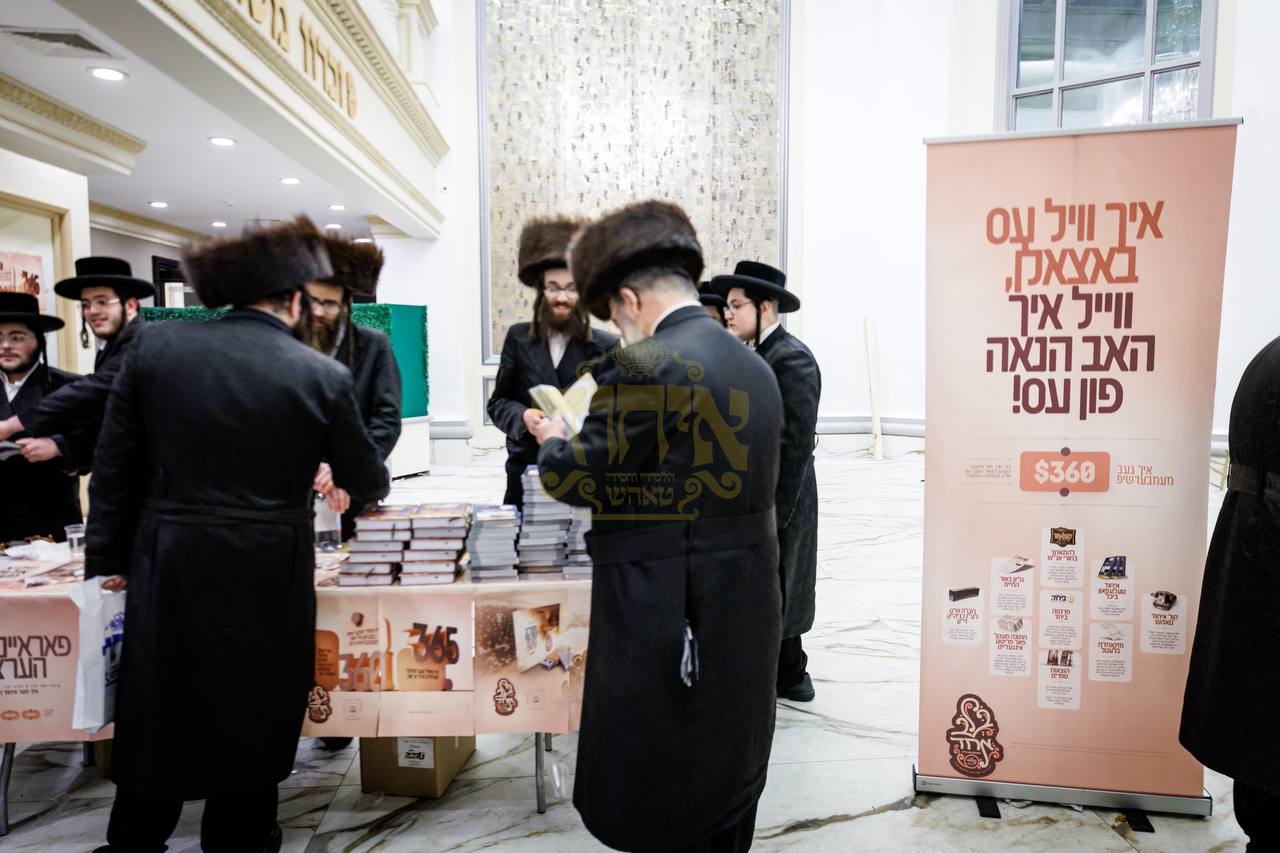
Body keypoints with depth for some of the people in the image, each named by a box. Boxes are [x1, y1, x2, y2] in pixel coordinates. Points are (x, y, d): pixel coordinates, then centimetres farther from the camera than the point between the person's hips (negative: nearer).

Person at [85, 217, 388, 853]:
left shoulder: (155, 346, -1)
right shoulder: (322, 375, -8)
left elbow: (114, 465, 2)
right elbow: (366, 481, 3)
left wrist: (108, 558, 11)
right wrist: (365, 473, 26)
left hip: (168, 567, 3)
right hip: (267, 575, -2)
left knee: (159, 716, 19)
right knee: (253, 716, 15)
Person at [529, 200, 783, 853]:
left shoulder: (646, 364, -18)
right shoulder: (756, 368, 8)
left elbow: (579, 478, -13)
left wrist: (554, 441, 9)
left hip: (667, 617, -8)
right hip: (747, 610, 8)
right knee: (729, 781, 24)